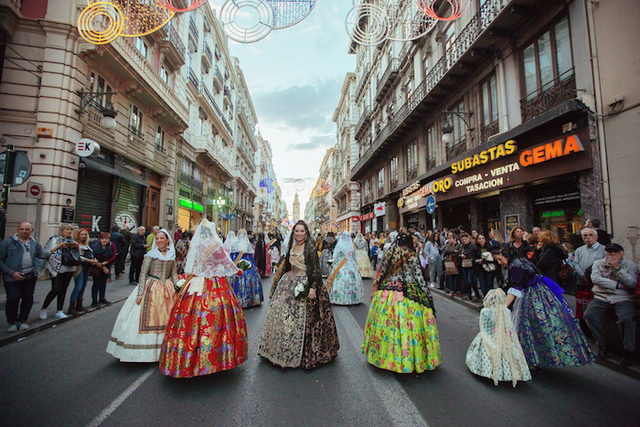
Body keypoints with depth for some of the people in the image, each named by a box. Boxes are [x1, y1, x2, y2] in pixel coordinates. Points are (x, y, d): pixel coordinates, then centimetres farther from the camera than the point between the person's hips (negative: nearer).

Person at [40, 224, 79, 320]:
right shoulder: (55, 239, -1)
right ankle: (43, 309, 13)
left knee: (63, 289, 7)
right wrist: (58, 246, -20)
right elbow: (47, 252, -7)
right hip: (57, 268, -5)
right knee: (56, 290, -9)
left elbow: (77, 256, 17)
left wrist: (76, 248, -2)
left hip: (69, 268, 5)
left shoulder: (72, 241, 14)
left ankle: (59, 312, 13)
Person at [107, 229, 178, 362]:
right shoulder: (150, 254, -2)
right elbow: (143, 274, -5)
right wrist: (140, 293, -12)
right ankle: (145, 350, 11)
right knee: (148, 318, -2)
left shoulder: (172, 255, 9)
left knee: (166, 319, 6)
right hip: (151, 288, -3)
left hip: (168, 289, 4)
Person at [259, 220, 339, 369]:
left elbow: (315, 269, -14)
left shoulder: (310, 247, -10)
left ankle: (303, 353, 15)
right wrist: (278, 282, 20)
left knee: (300, 319, -3)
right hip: (289, 282, 7)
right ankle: (284, 350, 28)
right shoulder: (291, 246, 10)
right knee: (282, 315, 10)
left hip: (304, 284, -7)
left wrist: (313, 287, -21)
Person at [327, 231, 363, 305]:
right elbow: (354, 258, 10)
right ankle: (353, 299, 12)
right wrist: (355, 266, 20)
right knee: (352, 282, 8)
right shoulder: (352, 246, 2)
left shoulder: (339, 245, -7)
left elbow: (336, 257, -3)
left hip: (340, 267, -3)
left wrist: (333, 266, 7)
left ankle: (340, 298, 0)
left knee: (340, 282, 0)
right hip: (352, 266, 3)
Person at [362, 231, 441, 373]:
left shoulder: (389, 253, 5)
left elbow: (381, 273, 8)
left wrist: (378, 290, 17)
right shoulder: (412, 256, -6)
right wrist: (428, 295, 2)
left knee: (388, 323, 11)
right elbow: (419, 277, -5)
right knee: (408, 324, 4)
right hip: (408, 294, -4)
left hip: (386, 294, 4)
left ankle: (385, 355, 24)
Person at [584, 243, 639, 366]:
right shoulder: (598, 263, 12)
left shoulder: (630, 265, 9)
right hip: (602, 298, 2)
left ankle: (629, 351, -8)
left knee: (625, 319, -29)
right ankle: (604, 343, 0)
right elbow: (595, 278, -5)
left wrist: (617, 268, -11)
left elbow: (632, 283, -7)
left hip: (623, 299, -1)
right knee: (589, 315, -21)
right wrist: (618, 285, -9)